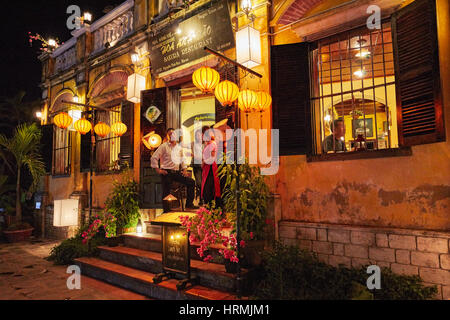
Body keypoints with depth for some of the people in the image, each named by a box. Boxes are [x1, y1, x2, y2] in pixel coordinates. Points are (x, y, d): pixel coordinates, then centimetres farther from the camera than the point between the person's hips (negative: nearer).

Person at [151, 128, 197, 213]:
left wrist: (184, 170, 13)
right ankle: (166, 211, 10)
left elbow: (182, 160, 26)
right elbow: (154, 157, -6)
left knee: (191, 182, -2)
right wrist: (158, 170, -10)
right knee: (166, 192, -4)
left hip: (177, 172, 5)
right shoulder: (164, 146, -2)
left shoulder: (179, 147, 15)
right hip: (167, 173, -5)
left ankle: (189, 204, 5)